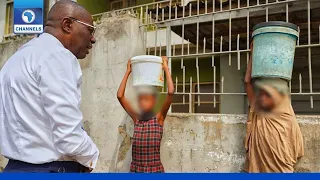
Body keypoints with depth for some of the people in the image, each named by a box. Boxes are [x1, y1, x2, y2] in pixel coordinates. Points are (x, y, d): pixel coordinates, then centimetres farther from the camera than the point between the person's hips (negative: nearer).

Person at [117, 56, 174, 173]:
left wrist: (166, 68, -9)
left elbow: (171, 92, -15)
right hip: (135, 169, 3)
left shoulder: (159, 118, -4)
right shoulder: (136, 119, 3)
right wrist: (128, 72, 0)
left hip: (155, 170, -2)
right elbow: (120, 96, -3)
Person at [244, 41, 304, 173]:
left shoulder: (288, 120, -8)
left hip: (281, 171, -2)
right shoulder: (256, 112, -1)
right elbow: (247, 81, -2)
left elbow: (297, 151, 4)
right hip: (256, 169, 2)